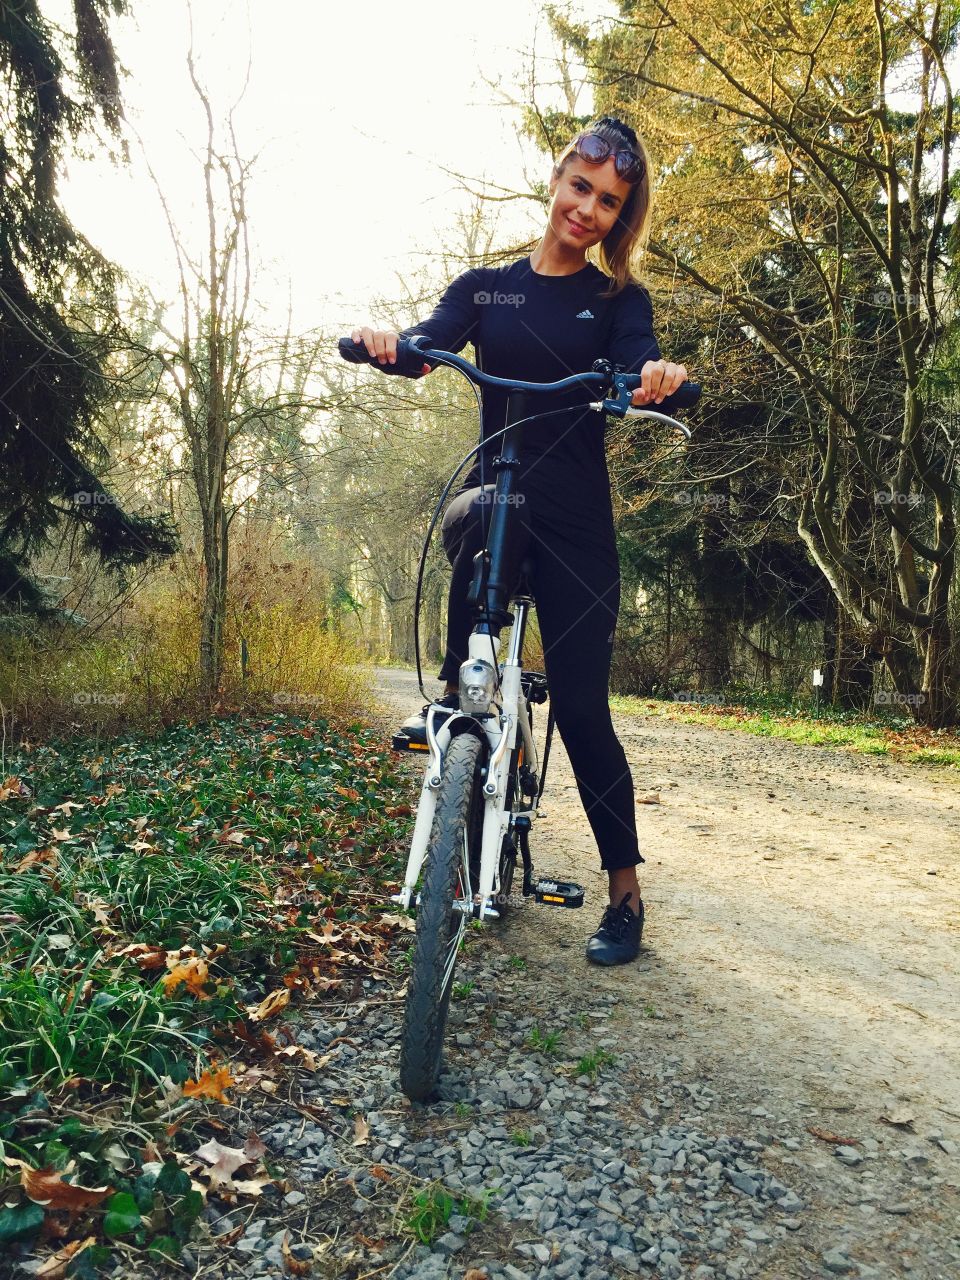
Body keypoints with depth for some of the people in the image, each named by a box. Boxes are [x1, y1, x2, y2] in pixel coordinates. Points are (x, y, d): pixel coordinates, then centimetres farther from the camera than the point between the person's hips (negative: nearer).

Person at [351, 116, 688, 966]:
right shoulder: (483, 288, 11)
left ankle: (627, 893, 13)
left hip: (577, 520, -1)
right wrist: (387, 343, -30)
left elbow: (638, 370, -13)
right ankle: (455, 688, -16)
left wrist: (659, 377, -37)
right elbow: (427, 345, -7)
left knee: (581, 704, -2)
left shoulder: (619, 301, 7)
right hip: (499, 499, 1)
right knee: (473, 517, -38)